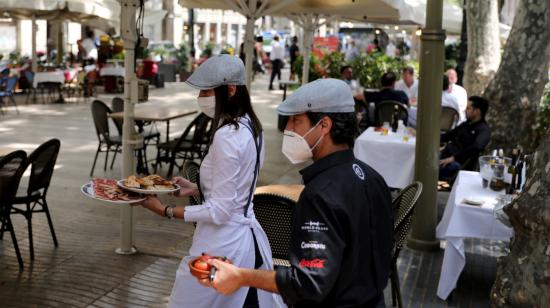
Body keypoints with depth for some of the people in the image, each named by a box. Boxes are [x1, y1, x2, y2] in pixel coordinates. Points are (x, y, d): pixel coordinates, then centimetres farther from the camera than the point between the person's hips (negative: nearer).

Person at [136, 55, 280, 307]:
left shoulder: (226, 137, -23)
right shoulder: (249, 126, 5)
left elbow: (219, 211, -21)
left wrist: (165, 210, -15)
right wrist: (195, 189, 11)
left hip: (222, 247, -9)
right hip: (247, 239, 9)